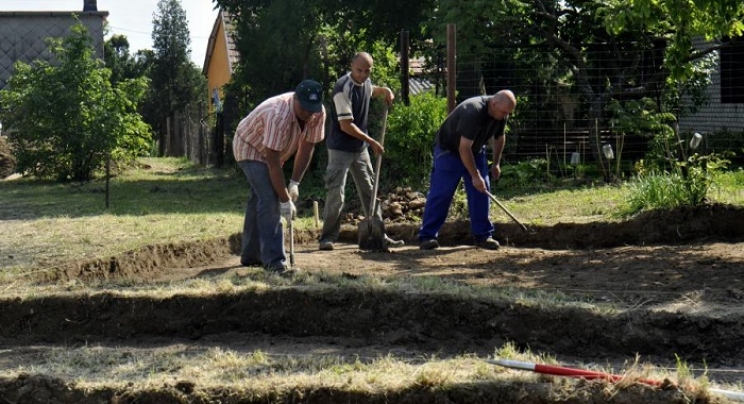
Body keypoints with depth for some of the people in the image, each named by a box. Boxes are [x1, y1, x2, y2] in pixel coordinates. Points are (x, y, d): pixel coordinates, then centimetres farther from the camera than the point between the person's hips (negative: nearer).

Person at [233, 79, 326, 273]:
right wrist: (285, 200, -35)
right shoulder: (279, 115, -40)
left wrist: (295, 184, -15)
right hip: (249, 148, -8)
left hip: (270, 153, 8)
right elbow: (273, 161, -38)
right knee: (270, 200, -20)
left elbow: (306, 148, -10)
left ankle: (251, 256, 26)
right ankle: (274, 261, -22)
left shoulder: (318, 113, -20)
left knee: (258, 200, 15)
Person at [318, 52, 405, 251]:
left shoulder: (366, 83, 4)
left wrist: (385, 91, 10)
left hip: (360, 148, 8)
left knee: (370, 191, 11)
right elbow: (346, 125, -23)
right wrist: (371, 142, -20)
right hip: (340, 148, -8)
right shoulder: (343, 87, -20)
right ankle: (328, 237, -2)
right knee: (336, 193, -9)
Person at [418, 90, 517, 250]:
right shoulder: (473, 112, -36)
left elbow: (499, 137, 10)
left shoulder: (501, 113, -11)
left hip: (475, 151, 7)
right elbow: (464, 148, -35)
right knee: (441, 193, -10)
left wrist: (496, 163, 6)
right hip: (449, 150, -7)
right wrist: (475, 176, -32)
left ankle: (482, 235, 4)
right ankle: (427, 236, -6)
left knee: (481, 191, -2)